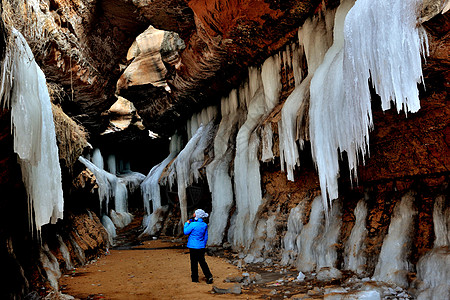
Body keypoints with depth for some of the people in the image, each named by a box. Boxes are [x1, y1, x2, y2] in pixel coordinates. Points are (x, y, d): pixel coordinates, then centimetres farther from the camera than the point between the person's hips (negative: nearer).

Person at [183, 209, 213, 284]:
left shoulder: (193, 224, -18)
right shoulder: (204, 225, 1)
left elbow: (186, 232, -5)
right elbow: (206, 237, 9)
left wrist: (187, 223, 6)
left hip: (193, 246, -5)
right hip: (201, 246, 5)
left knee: (194, 262, 7)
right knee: (202, 261, 14)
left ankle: (195, 278, 17)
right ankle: (209, 276, 4)